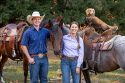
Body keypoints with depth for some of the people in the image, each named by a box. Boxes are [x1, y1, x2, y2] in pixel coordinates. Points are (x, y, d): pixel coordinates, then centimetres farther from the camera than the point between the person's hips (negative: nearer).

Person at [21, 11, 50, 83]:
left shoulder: (45, 31, 6)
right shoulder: (28, 32, -4)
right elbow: (23, 46, -5)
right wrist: (29, 58, -11)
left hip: (44, 58, 4)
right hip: (34, 58, -4)